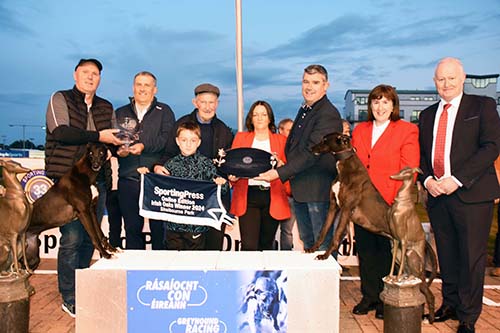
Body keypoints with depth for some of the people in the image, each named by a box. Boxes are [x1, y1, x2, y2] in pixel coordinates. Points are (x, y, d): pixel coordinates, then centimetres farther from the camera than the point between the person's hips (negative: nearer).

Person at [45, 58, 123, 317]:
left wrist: (120, 145, 1)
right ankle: (70, 299, 5)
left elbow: (111, 141, 23)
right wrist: (98, 136, -15)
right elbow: (61, 132, -13)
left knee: (89, 238, 8)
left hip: (97, 180, 5)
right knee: (72, 238, -8)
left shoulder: (106, 107, 18)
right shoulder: (60, 99, 4)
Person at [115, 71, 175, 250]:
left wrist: (144, 146, -20)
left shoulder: (164, 111, 10)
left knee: (159, 228, 0)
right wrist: (118, 150, -12)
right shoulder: (121, 113, 19)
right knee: (132, 228, 9)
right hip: (128, 180, 3)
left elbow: (168, 138, -6)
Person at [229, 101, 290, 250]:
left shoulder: (281, 140, 12)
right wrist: (233, 176, -12)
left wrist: (279, 163, -13)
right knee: (249, 246, -9)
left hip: (272, 197, 1)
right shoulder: (241, 137, 14)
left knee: (267, 245, 10)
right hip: (248, 197, -1)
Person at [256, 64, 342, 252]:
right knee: (307, 243, 19)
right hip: (299, 188, 9)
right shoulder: (304, 110, 16)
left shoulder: (329, 114, -15)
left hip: (318, 190, -9)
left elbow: (311, 152, -23)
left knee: (323, 246, 1)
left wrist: (280, 173, -25)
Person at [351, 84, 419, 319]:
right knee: (365, 250, 11)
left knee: (387, 251, 7)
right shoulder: (359, 130, 13)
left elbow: (409, 170, -7)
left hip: (390, 205, -4)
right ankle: (369, 296, 26)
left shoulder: (407, 130, -1)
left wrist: (399, 202, -15)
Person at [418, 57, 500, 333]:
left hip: (471, 194, -4)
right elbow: (420, 154, 16)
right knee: (446, 255, 13)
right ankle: (450, 304, 28)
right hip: (437, 195, 5)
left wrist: (457, 179, -16)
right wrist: (427, 180, -4)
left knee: (471, 256, 1)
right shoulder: (427, 114, 16)